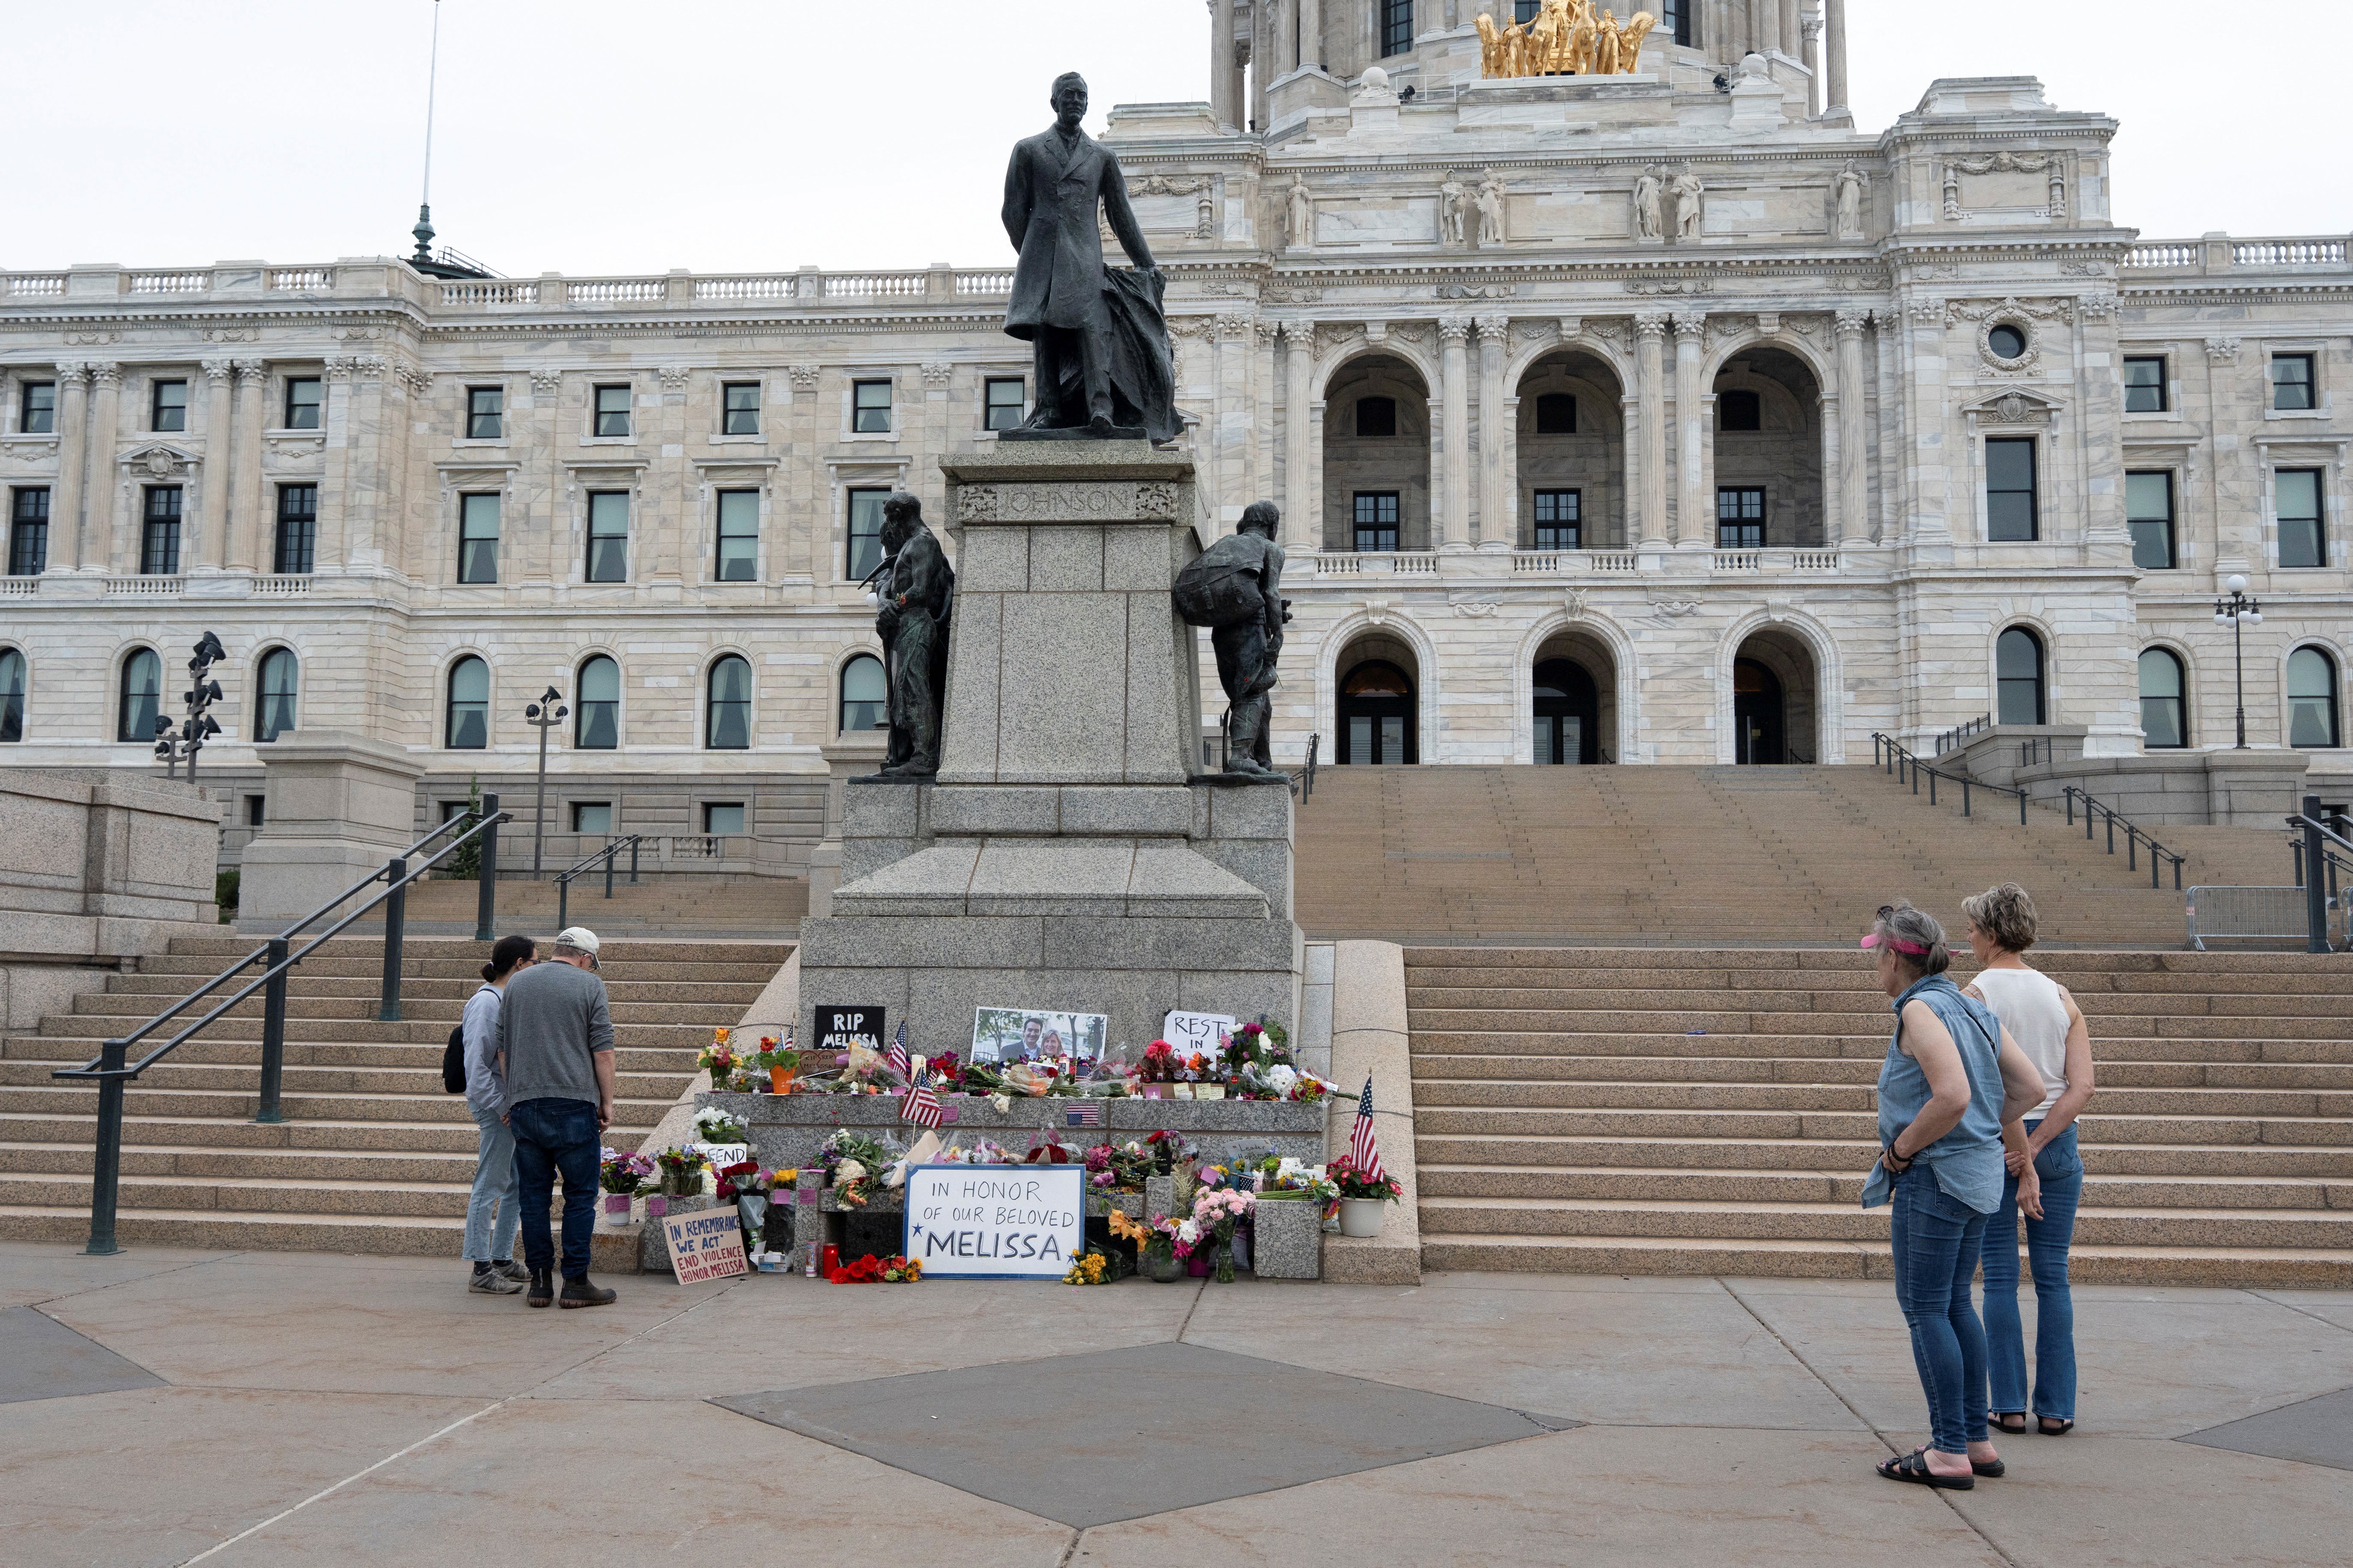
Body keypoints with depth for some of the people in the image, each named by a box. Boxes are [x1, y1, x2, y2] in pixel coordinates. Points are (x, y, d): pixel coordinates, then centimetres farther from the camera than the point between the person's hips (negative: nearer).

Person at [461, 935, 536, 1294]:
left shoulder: (510, 999, 14)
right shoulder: (487, 1001, -14)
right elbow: (476, 1065, -19)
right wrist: (501, 1105, -20)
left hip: (514, 1103, 10)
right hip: (496, 1105, -10)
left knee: (517, 1183, 15)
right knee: (490, 1184, -5)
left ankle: (503, 1260, 24)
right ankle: (482, 1270, 0)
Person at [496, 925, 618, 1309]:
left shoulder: (517, 983, 14)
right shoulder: (589, 985, 0)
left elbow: (502, 1047, 16)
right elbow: (603, 1050, -4)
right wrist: (607, 1103, 3)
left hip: (524, 1102, 4)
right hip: (575, 1103, -4)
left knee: (534, 1194, 8)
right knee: (580, 1194, 2)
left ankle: (539, 1281, 9)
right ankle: (576, 1283, 1)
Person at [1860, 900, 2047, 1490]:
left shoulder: (1921, 1009, -16)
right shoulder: (1972, 1008, 11)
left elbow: (1953, 1096, -27)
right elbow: (2029, 1088, 12)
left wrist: (1900, 1150, -16)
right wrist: (1987, 1133, 14)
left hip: (1934, 1175, -9)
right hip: (1979, 1172, 9)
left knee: (1924, 1307, -2)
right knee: (1956, 1304, 16)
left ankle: (1949, 1452, 1)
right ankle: (1977, 1440, 22)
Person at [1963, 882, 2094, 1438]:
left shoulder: (1974, 996, -7)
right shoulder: (2061, 996, 6)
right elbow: (2082, 1087, -3)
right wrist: (2035, 1143, -7)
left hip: (1992, 1141, -3)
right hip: (2056, 1141, 4)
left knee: (2000, 1277, 4)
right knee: (2053, 1278, 9)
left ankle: (2009, 1404, 7)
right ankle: (2056, 1407, 11)